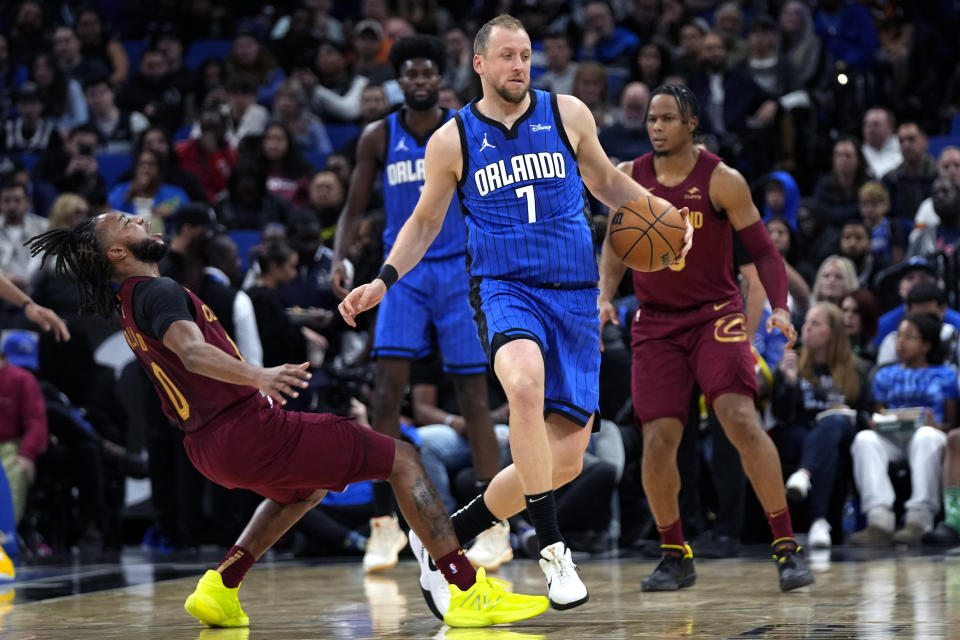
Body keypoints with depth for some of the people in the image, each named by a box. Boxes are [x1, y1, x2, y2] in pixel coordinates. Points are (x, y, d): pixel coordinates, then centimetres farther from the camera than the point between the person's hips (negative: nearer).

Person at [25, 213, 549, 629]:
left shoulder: (128, 306, 15)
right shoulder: (159, 293, -14)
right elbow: (192, 352, -34)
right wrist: (260, 377, -49)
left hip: (209, 445, 10)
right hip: (246, 428, -10)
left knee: (306, 488, 38)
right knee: (401, 460, -3)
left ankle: (219, 589, 22)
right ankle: (469, 591, -12)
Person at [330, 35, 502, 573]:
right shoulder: (379, 137, 2)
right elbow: (355, 209, 7)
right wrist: (339, 258, -10)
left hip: (461, 271, -1)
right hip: (404, 271, 1)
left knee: (474, 396, 0)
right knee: (389, 387, -12)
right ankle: (385, 522, -7)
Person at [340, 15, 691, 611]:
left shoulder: (567, 114, 6)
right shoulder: (452, 141, 3)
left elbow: (606, 182, 20)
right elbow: (425, 222, 15)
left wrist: (659, 206, 1)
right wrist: (383, 281, 1)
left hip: (574, 295, 3)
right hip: (505, 288, -3)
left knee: (566, 459, -1)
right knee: (526, 384, -38)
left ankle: (448, 536, 19)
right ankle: (553, 549, -31)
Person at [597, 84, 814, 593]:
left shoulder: (722, 181, -9)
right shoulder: (628, 179, 1)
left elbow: (762, 250, -5)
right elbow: (616, 242, 15)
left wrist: (780, 307, -19)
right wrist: (605, 297, -2)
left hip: (716, 316, -3)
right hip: (655, 325, 3)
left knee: (741, 418, -22)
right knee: (657, 440, -7)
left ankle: (786, 546, -15)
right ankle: (674, 556, 12)